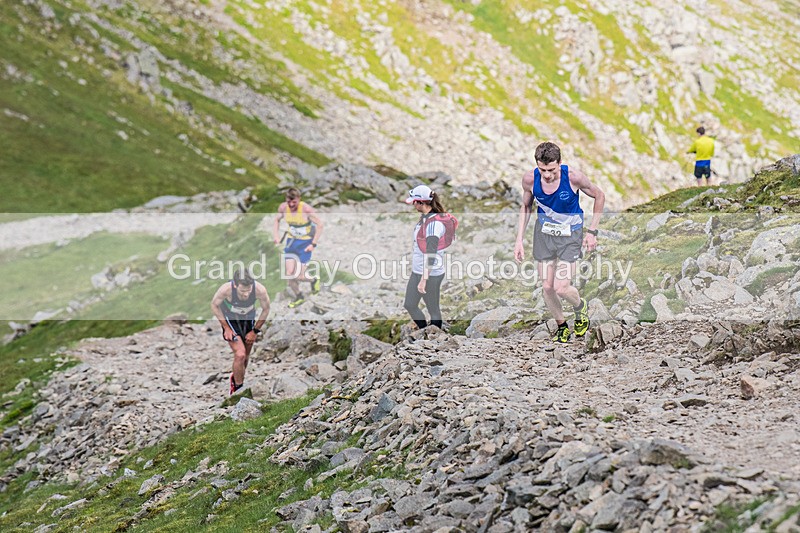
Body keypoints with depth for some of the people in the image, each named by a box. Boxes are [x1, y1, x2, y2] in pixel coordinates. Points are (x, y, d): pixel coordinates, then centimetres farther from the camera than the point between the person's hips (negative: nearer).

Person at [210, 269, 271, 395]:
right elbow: (214, 305, -13)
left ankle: (237, 378, 42)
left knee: (246, 355, 13)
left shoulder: (260, 290, -32)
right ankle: (237, 389, 4)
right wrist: (226, 328, -14)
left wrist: (255, 331, -5)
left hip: (248, 318, 3)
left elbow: (266, 310, -10)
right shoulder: (226, 289, -36)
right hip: (230, 319, -3)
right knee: (240, 354, -16)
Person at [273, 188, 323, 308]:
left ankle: (314, 280, 26)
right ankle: (298, 297, 23)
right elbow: (277, 220, 11)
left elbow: (319, 225, -16)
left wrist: (313, 244, -18)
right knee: (289, 274, -3)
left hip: (306, 242, -4)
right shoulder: (283, 207, -10)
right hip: (291, 240, 4)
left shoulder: (306, 209, -23)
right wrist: (276, 237, 2)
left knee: (299, 276, -9)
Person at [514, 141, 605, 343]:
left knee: (561, 288, -12)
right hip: (544, 233, 3)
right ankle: (562, 326, 27)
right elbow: (526, 207, 5)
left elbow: (599, 196, -6)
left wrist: (592, 231, -6)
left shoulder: (573, 177, -25)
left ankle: (581, 307, 23)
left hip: (570, 235, -3)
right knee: (547, 287, 2)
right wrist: (520, 239, 2)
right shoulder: (530, 179, -16)